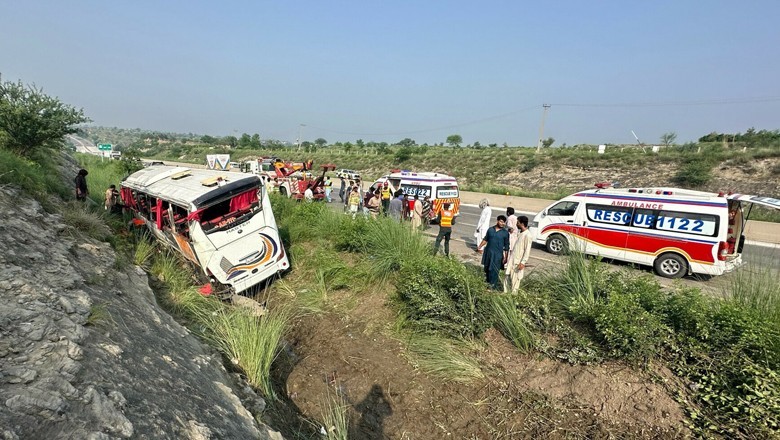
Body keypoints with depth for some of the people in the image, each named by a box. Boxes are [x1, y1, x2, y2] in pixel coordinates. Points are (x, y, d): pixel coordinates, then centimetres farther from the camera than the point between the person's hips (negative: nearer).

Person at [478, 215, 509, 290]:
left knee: (494, 271, -4)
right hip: (488, 253, 4)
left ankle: (493, 286, 5)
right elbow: (485, 239, 16)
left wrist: (505, 257, -6)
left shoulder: (505, 233, -4)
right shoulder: (490, 230, 4)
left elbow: (506, 246, -3)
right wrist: (480, 246, 6)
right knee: (487, 269, 15)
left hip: (497, 255, -3)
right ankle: (487, 283, 33)